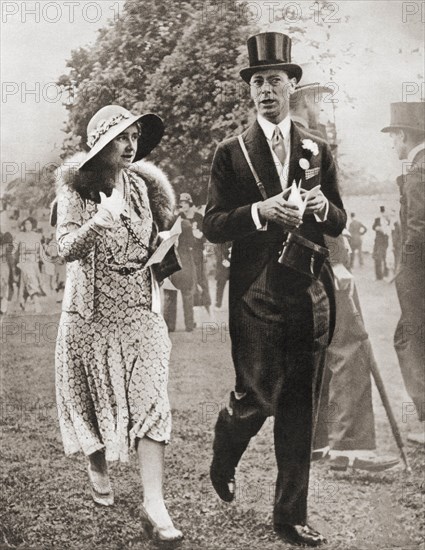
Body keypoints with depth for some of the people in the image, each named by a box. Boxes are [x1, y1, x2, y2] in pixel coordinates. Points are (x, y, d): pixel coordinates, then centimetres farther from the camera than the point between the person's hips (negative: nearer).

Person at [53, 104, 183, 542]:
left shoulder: (141, 185, 5)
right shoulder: (75, 189, -7)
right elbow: (66, 248, -19)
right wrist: (100, 220, -34)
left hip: (140, 310, 3)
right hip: (91, 312, -2)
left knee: (150, 401, -7)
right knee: (95, 398, 12)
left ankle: (153, 504, -6)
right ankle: (97, 465, 41)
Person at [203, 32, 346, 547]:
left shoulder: (318, 150, 11)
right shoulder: (231, 153, 2)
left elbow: (340, 221, 14)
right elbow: (213, 226, -3)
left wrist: (323, 208, -9)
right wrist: (259, 211, -19)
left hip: (311, 291, 3)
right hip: (256, 290, -3)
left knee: (300, 407, 6)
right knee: (258, 396, -4)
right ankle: (223, 457, 32)